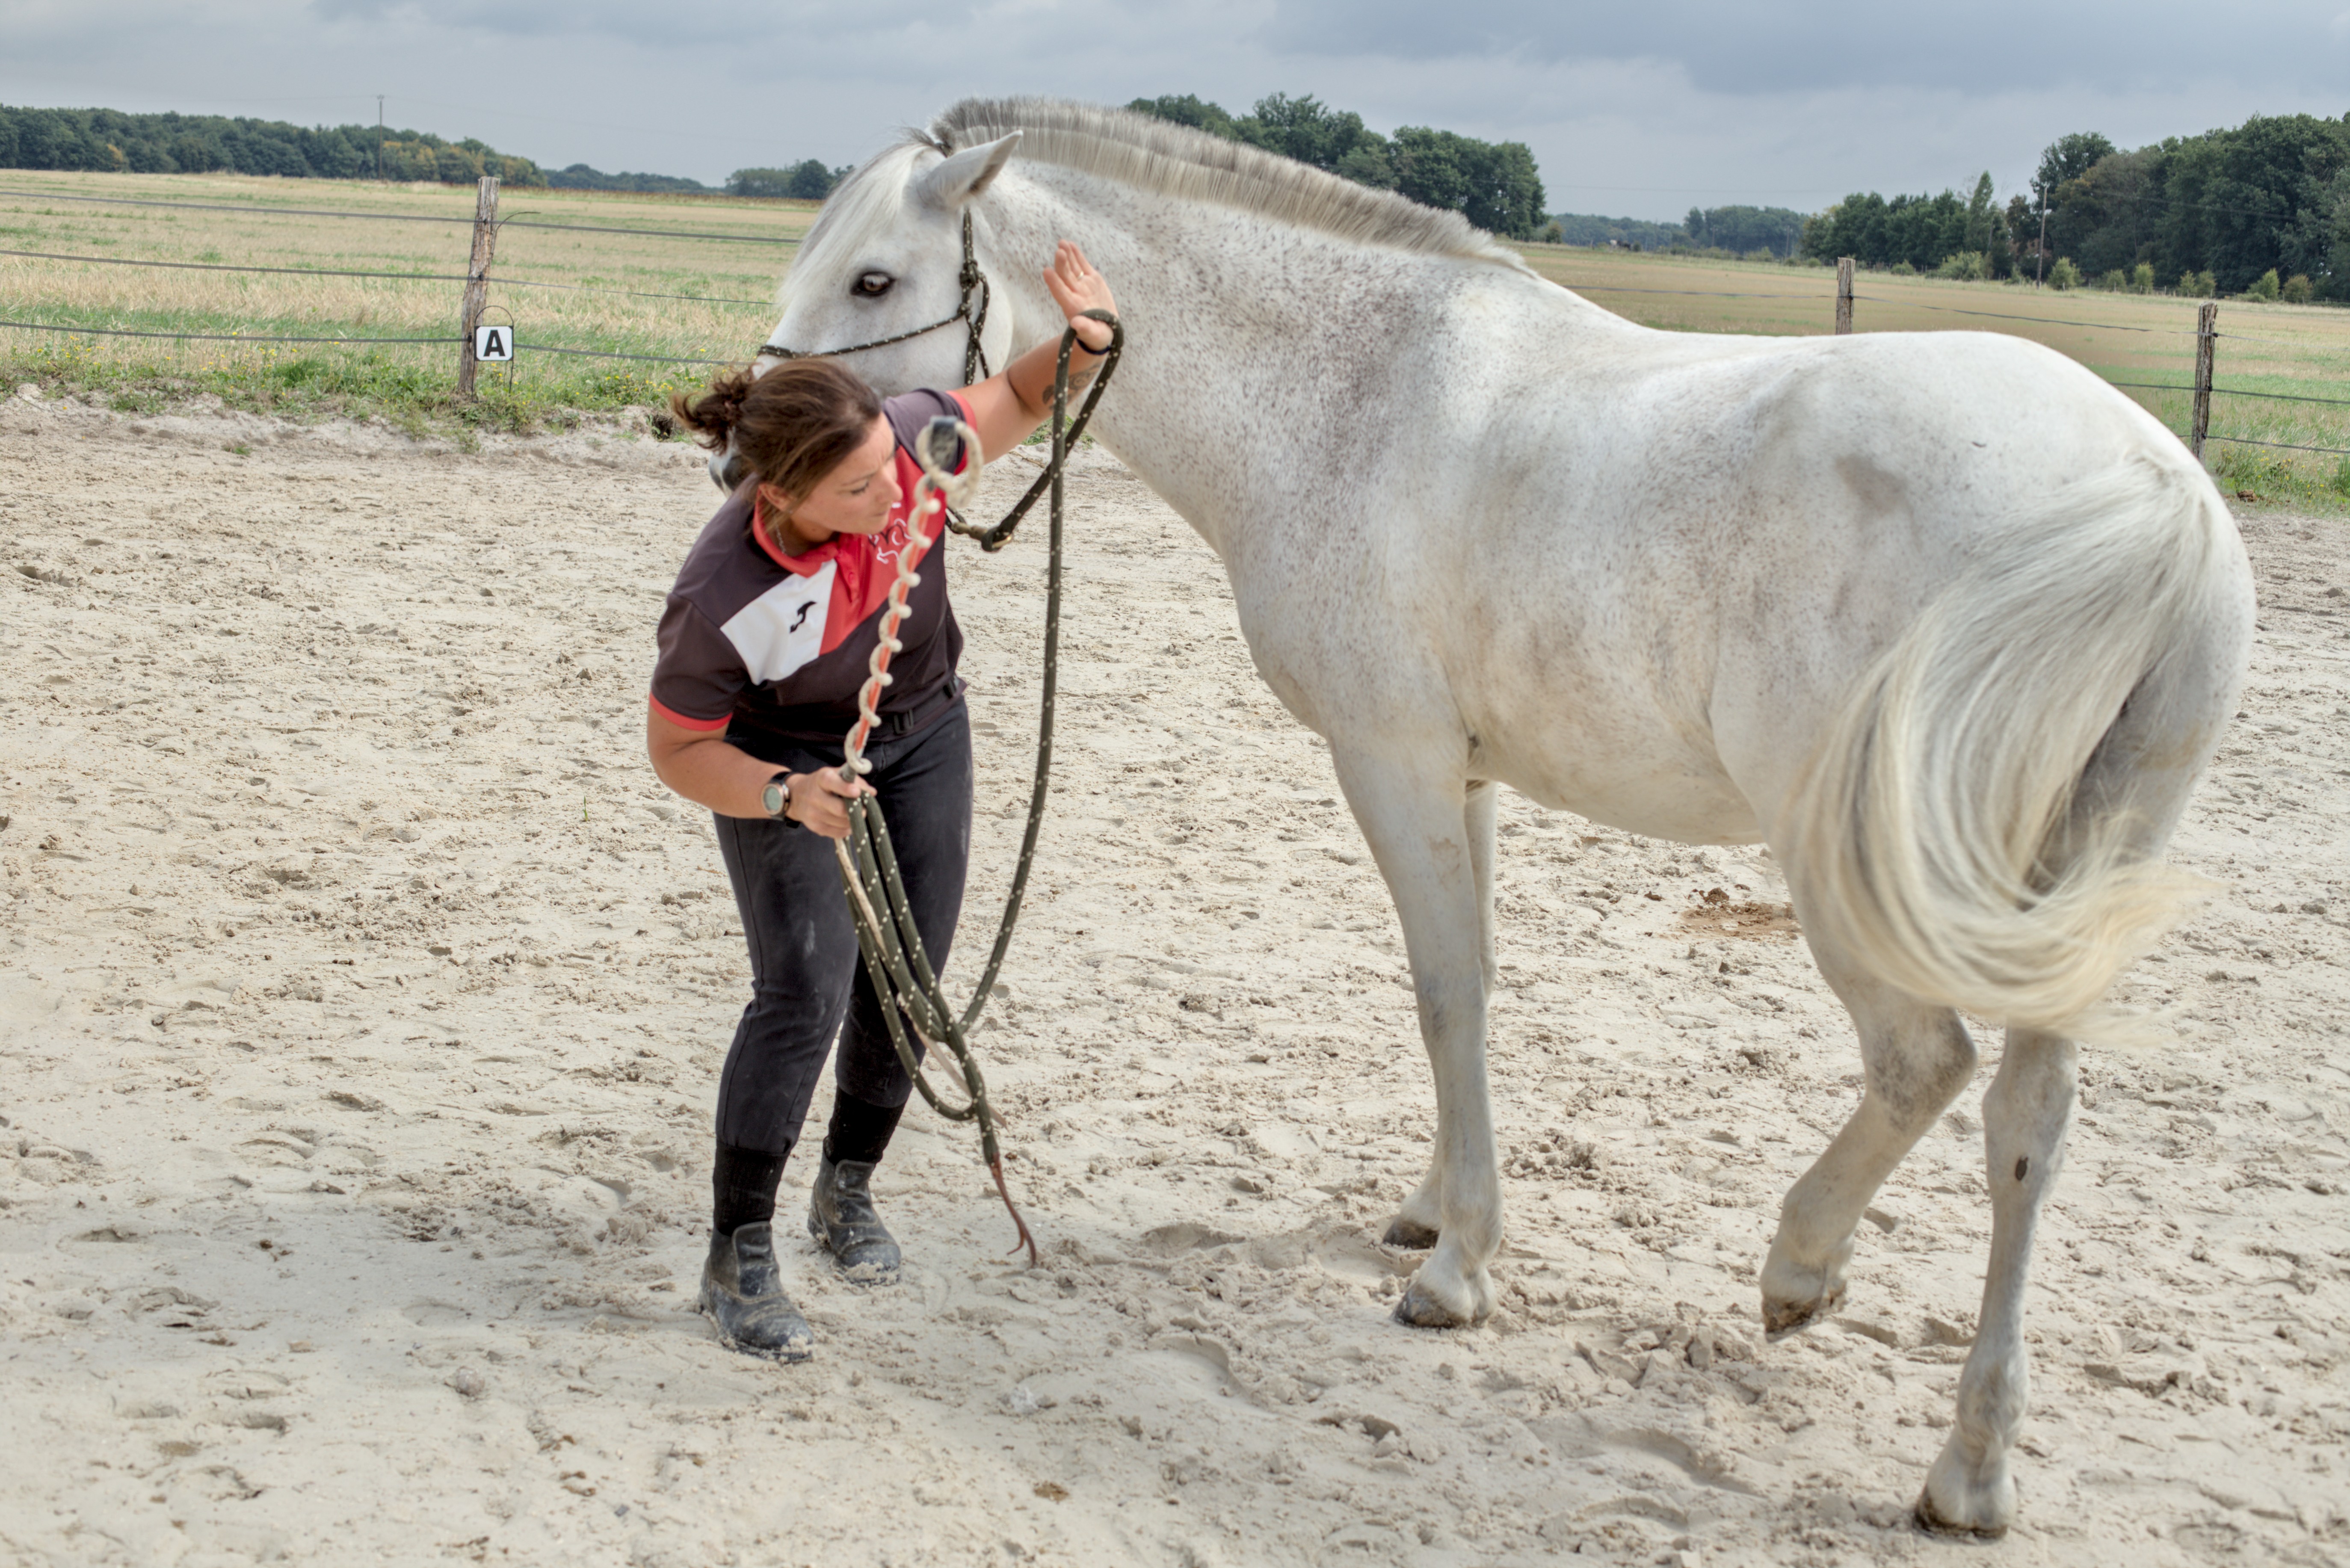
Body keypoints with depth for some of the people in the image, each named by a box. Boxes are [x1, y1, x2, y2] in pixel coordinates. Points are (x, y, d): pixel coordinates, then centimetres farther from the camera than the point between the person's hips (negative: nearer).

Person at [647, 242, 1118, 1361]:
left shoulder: (909, 441, -29)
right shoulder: (722, 601, -38)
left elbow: (1017, 402, -7)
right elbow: (678, 751, -22)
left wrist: (1084, 343, -27)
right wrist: (787, 798, -39)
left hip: (921, 734, 5)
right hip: (782, 763, -5)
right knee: (807, 989, -18)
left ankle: (848, 1192, 32)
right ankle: (738, 1259, -3)